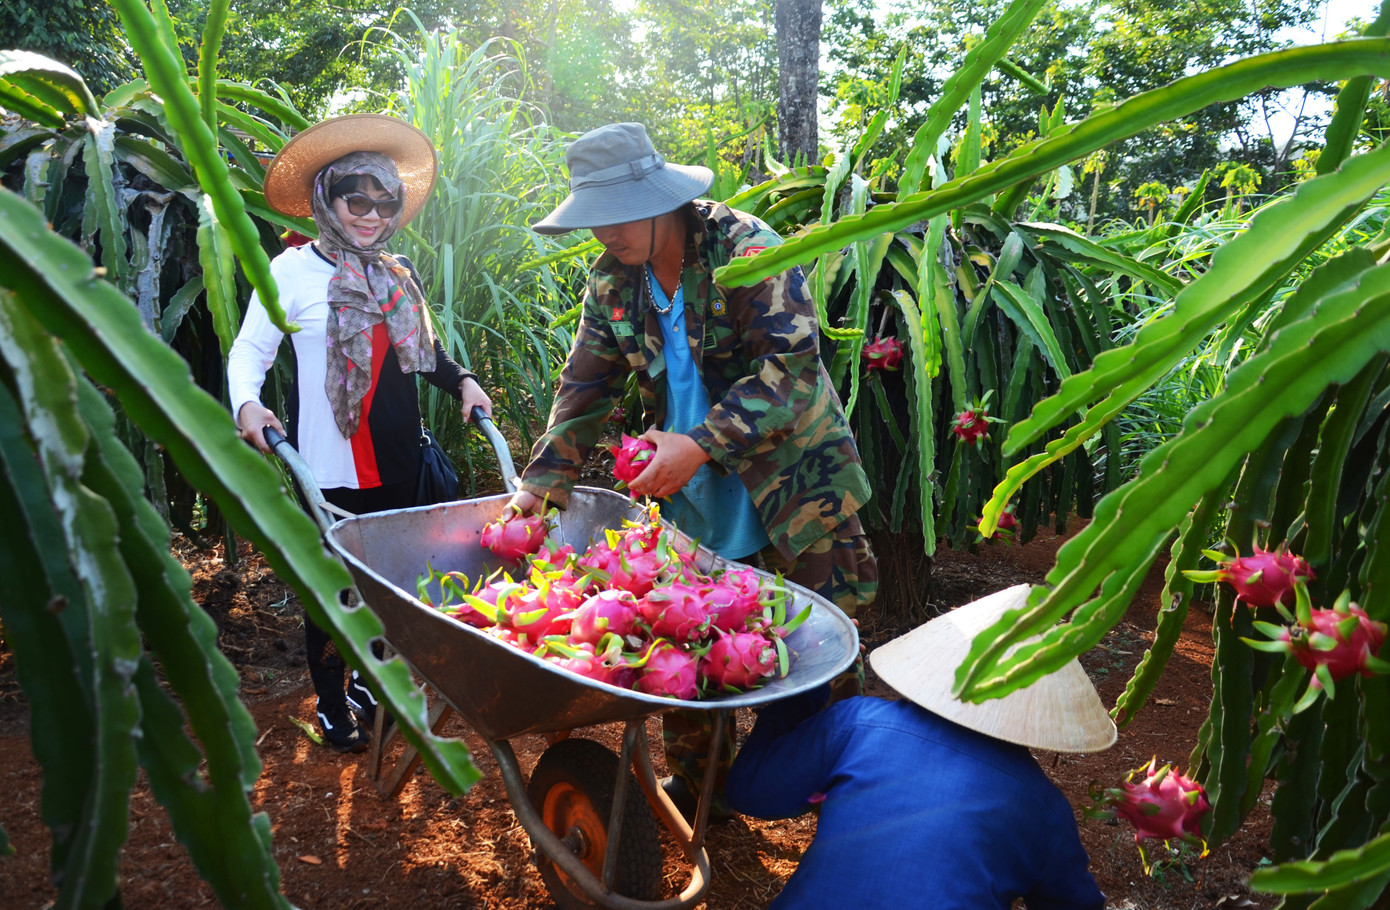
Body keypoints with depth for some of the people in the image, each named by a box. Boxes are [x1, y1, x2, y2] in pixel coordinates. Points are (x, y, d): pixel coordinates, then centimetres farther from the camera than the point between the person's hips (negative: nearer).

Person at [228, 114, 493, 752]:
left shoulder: (399, 275, 10)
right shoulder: (293, 270, -4)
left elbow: (423, 349, 23)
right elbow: (250, 350, -5)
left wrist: (461, 380, 8)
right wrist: (246, 403, -23)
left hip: (398, 458, 5)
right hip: (330, 461, -5)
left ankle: (370, 679, 33)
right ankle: (330, 698, 25)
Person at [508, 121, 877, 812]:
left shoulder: (746, 249, -16)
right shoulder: (612, 280, 2)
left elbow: (794, 367, -24)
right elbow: (586, 385, 8)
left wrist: (701, 444, -31)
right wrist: (542, 482, -2)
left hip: (793, 480, -4)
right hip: (691, 497, 5)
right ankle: (693, 787, 28)